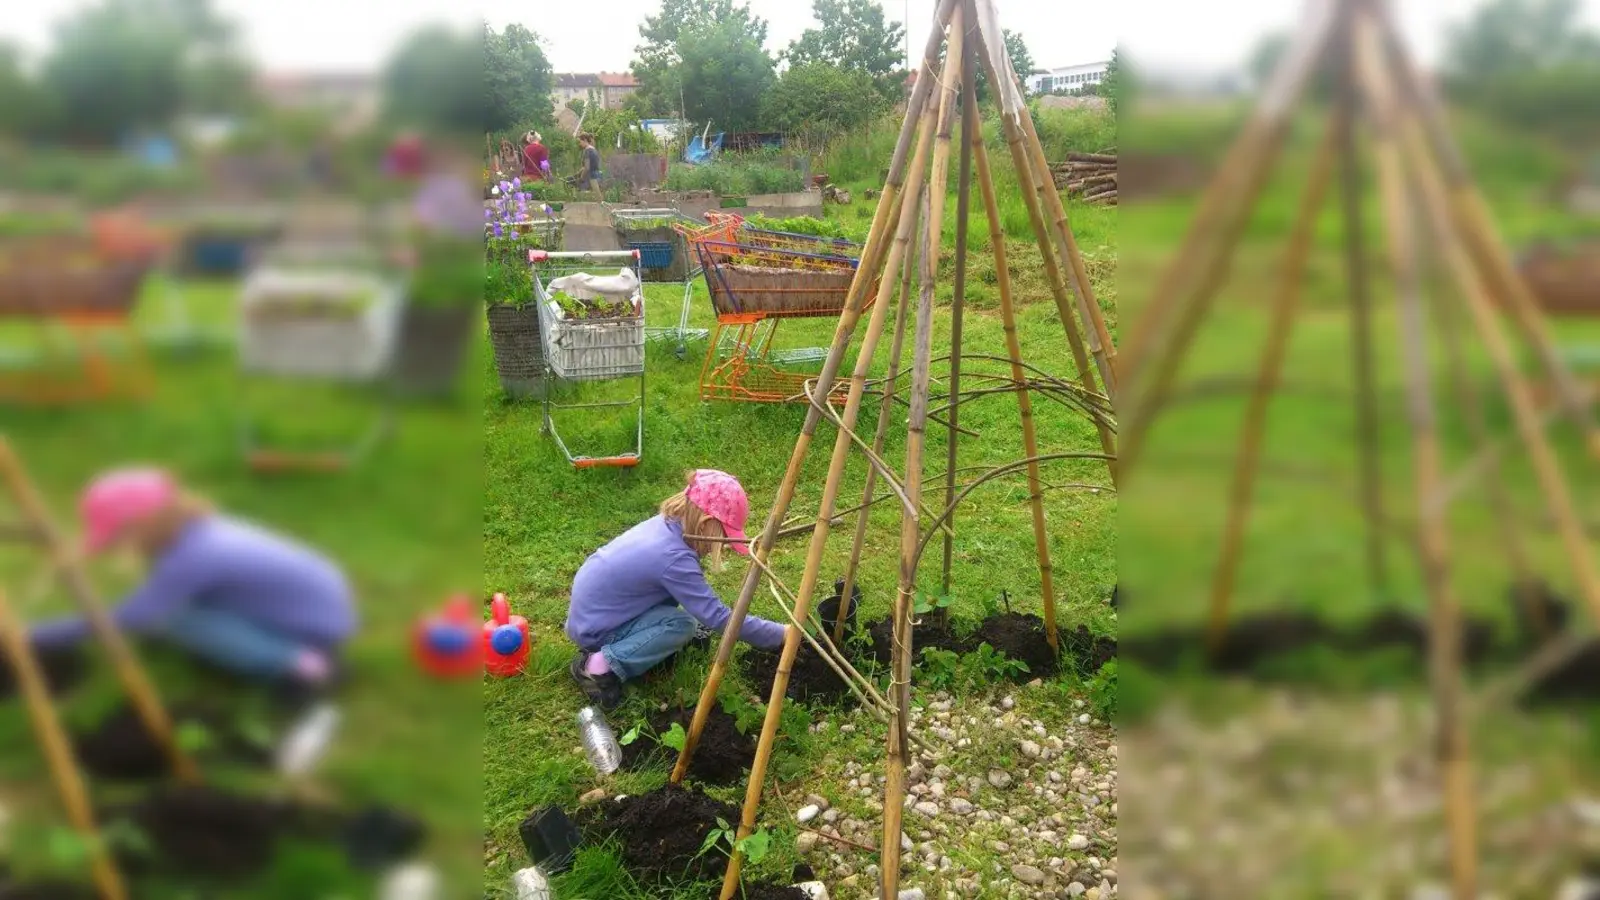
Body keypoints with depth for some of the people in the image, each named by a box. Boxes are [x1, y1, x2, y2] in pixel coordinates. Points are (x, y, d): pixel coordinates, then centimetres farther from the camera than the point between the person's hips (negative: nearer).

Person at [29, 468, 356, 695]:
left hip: (317, 626, -9)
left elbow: (119, 620, -26)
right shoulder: (197, 526, 1)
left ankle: (295, 665, -12)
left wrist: (28, 636, -19)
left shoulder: (192, 556, -25)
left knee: (174, 621, -21)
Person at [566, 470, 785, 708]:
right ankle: (601, 666, -15)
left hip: (591, 611, 9)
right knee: (683, 625, -18)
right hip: (594, 630, -9)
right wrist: (779, 635, -21)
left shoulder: (665, 524, -4)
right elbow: (718, 617, -27)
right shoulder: (674, 558, -29)